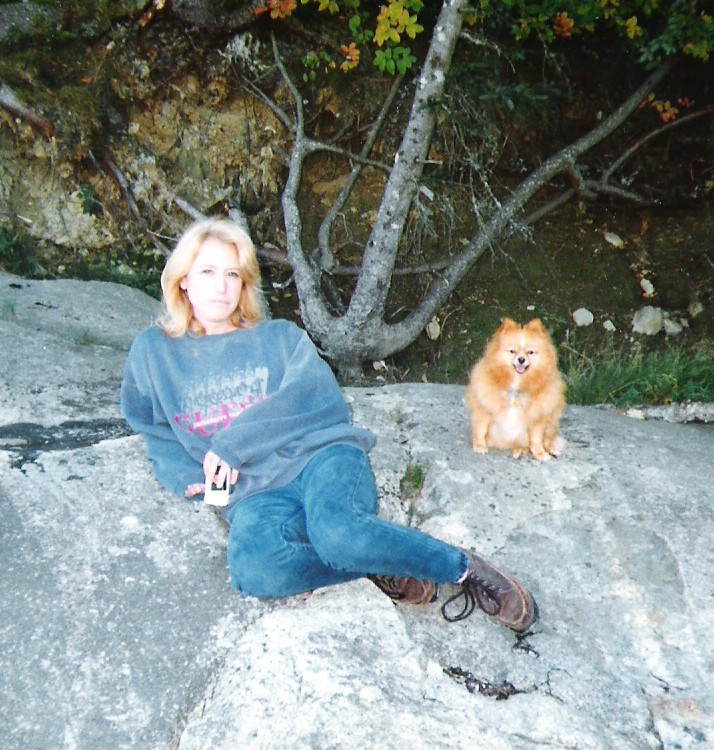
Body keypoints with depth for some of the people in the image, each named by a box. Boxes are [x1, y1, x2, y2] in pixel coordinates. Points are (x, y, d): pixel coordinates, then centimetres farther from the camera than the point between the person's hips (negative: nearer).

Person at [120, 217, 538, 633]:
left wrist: (233, 443, -10)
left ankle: (465, 569, -12)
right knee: (253, 571, -34)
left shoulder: (280, 337, 14)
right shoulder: (152, 353, 18)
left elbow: (318, 398, -2)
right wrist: (187, 478, 1)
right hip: (254, 493, 1)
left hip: (322, 454, -1)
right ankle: (387, 573, -13)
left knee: (337, 533, -35)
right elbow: (159, 439, 23)